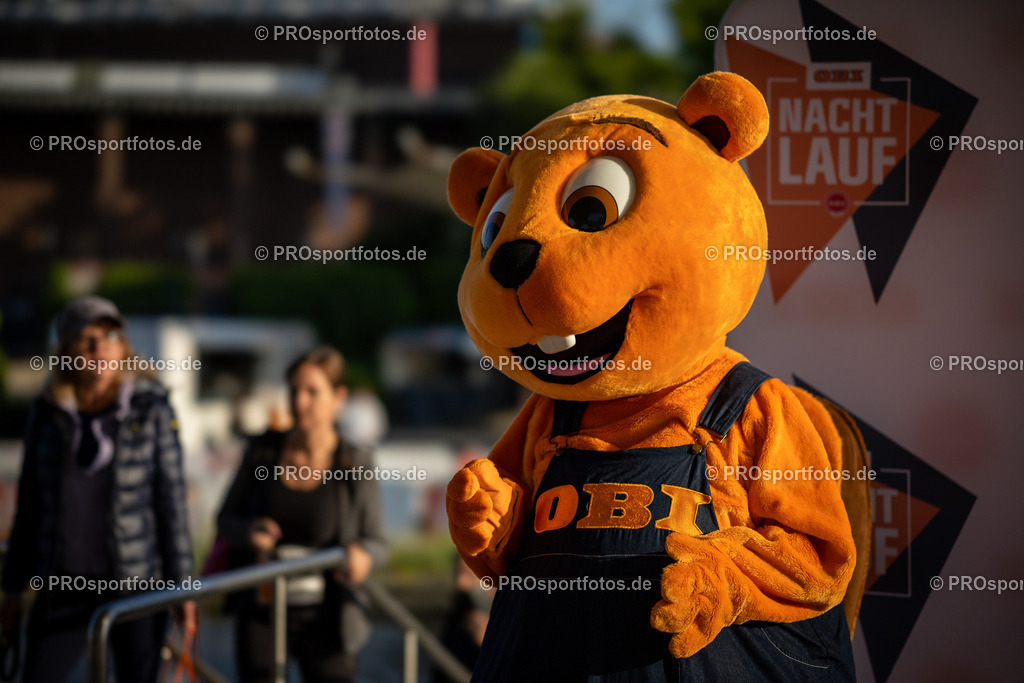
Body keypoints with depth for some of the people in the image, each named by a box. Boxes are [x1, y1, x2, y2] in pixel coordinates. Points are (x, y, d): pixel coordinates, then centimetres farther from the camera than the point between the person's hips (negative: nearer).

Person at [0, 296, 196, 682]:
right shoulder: (48, 413, 4)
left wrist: (182, 585, -4)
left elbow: (172, 500, -2)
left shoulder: (151, 410, -3)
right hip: (64, 585, 2)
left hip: (136, 582, -2)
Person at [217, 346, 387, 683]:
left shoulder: (355, 466, -6)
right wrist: (248, 530, -15)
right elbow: (226, 520, 9)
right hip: (260, 614, 2)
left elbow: (376, 541, 1)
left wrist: (362, 554, -23)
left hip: (323, 620, -2)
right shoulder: (263, 451, 0)